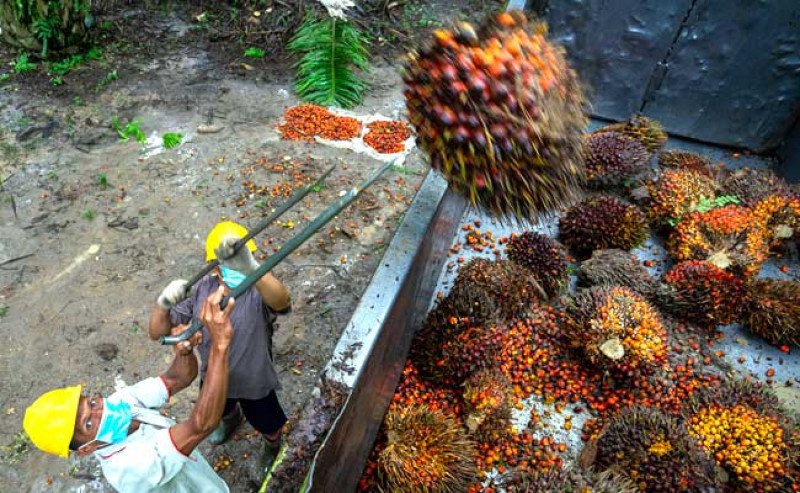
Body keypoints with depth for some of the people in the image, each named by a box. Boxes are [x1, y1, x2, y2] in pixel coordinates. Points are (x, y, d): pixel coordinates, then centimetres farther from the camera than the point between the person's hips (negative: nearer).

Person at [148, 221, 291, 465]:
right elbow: (157, 331, -17)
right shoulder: (201, 289, -20)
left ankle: (272, 443, 62)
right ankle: (232, 419, 74)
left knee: (269, 426, 25)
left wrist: (250, 267, -78)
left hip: (254, 382, -3)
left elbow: (281, 301, -60)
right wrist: (164, 303, -40)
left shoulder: (258, 291, -34)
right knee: (222, 409, 37)